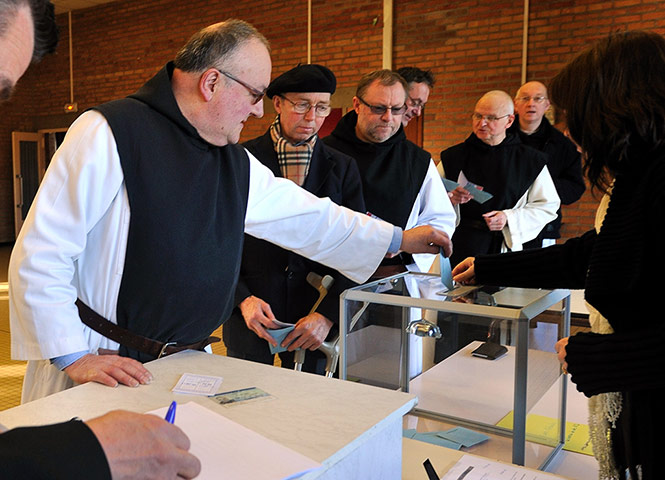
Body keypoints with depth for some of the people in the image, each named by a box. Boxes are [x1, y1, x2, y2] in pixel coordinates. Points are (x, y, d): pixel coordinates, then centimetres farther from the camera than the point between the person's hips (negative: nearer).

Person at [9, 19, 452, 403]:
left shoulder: (237, 164, 7)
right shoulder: (108, 134, -15)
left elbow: (309, 217, 15)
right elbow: (40, 253, -15)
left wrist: (398, 239, 17)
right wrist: (73, 356, -17)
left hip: (187, 362, 6)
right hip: (94, 364, -5)